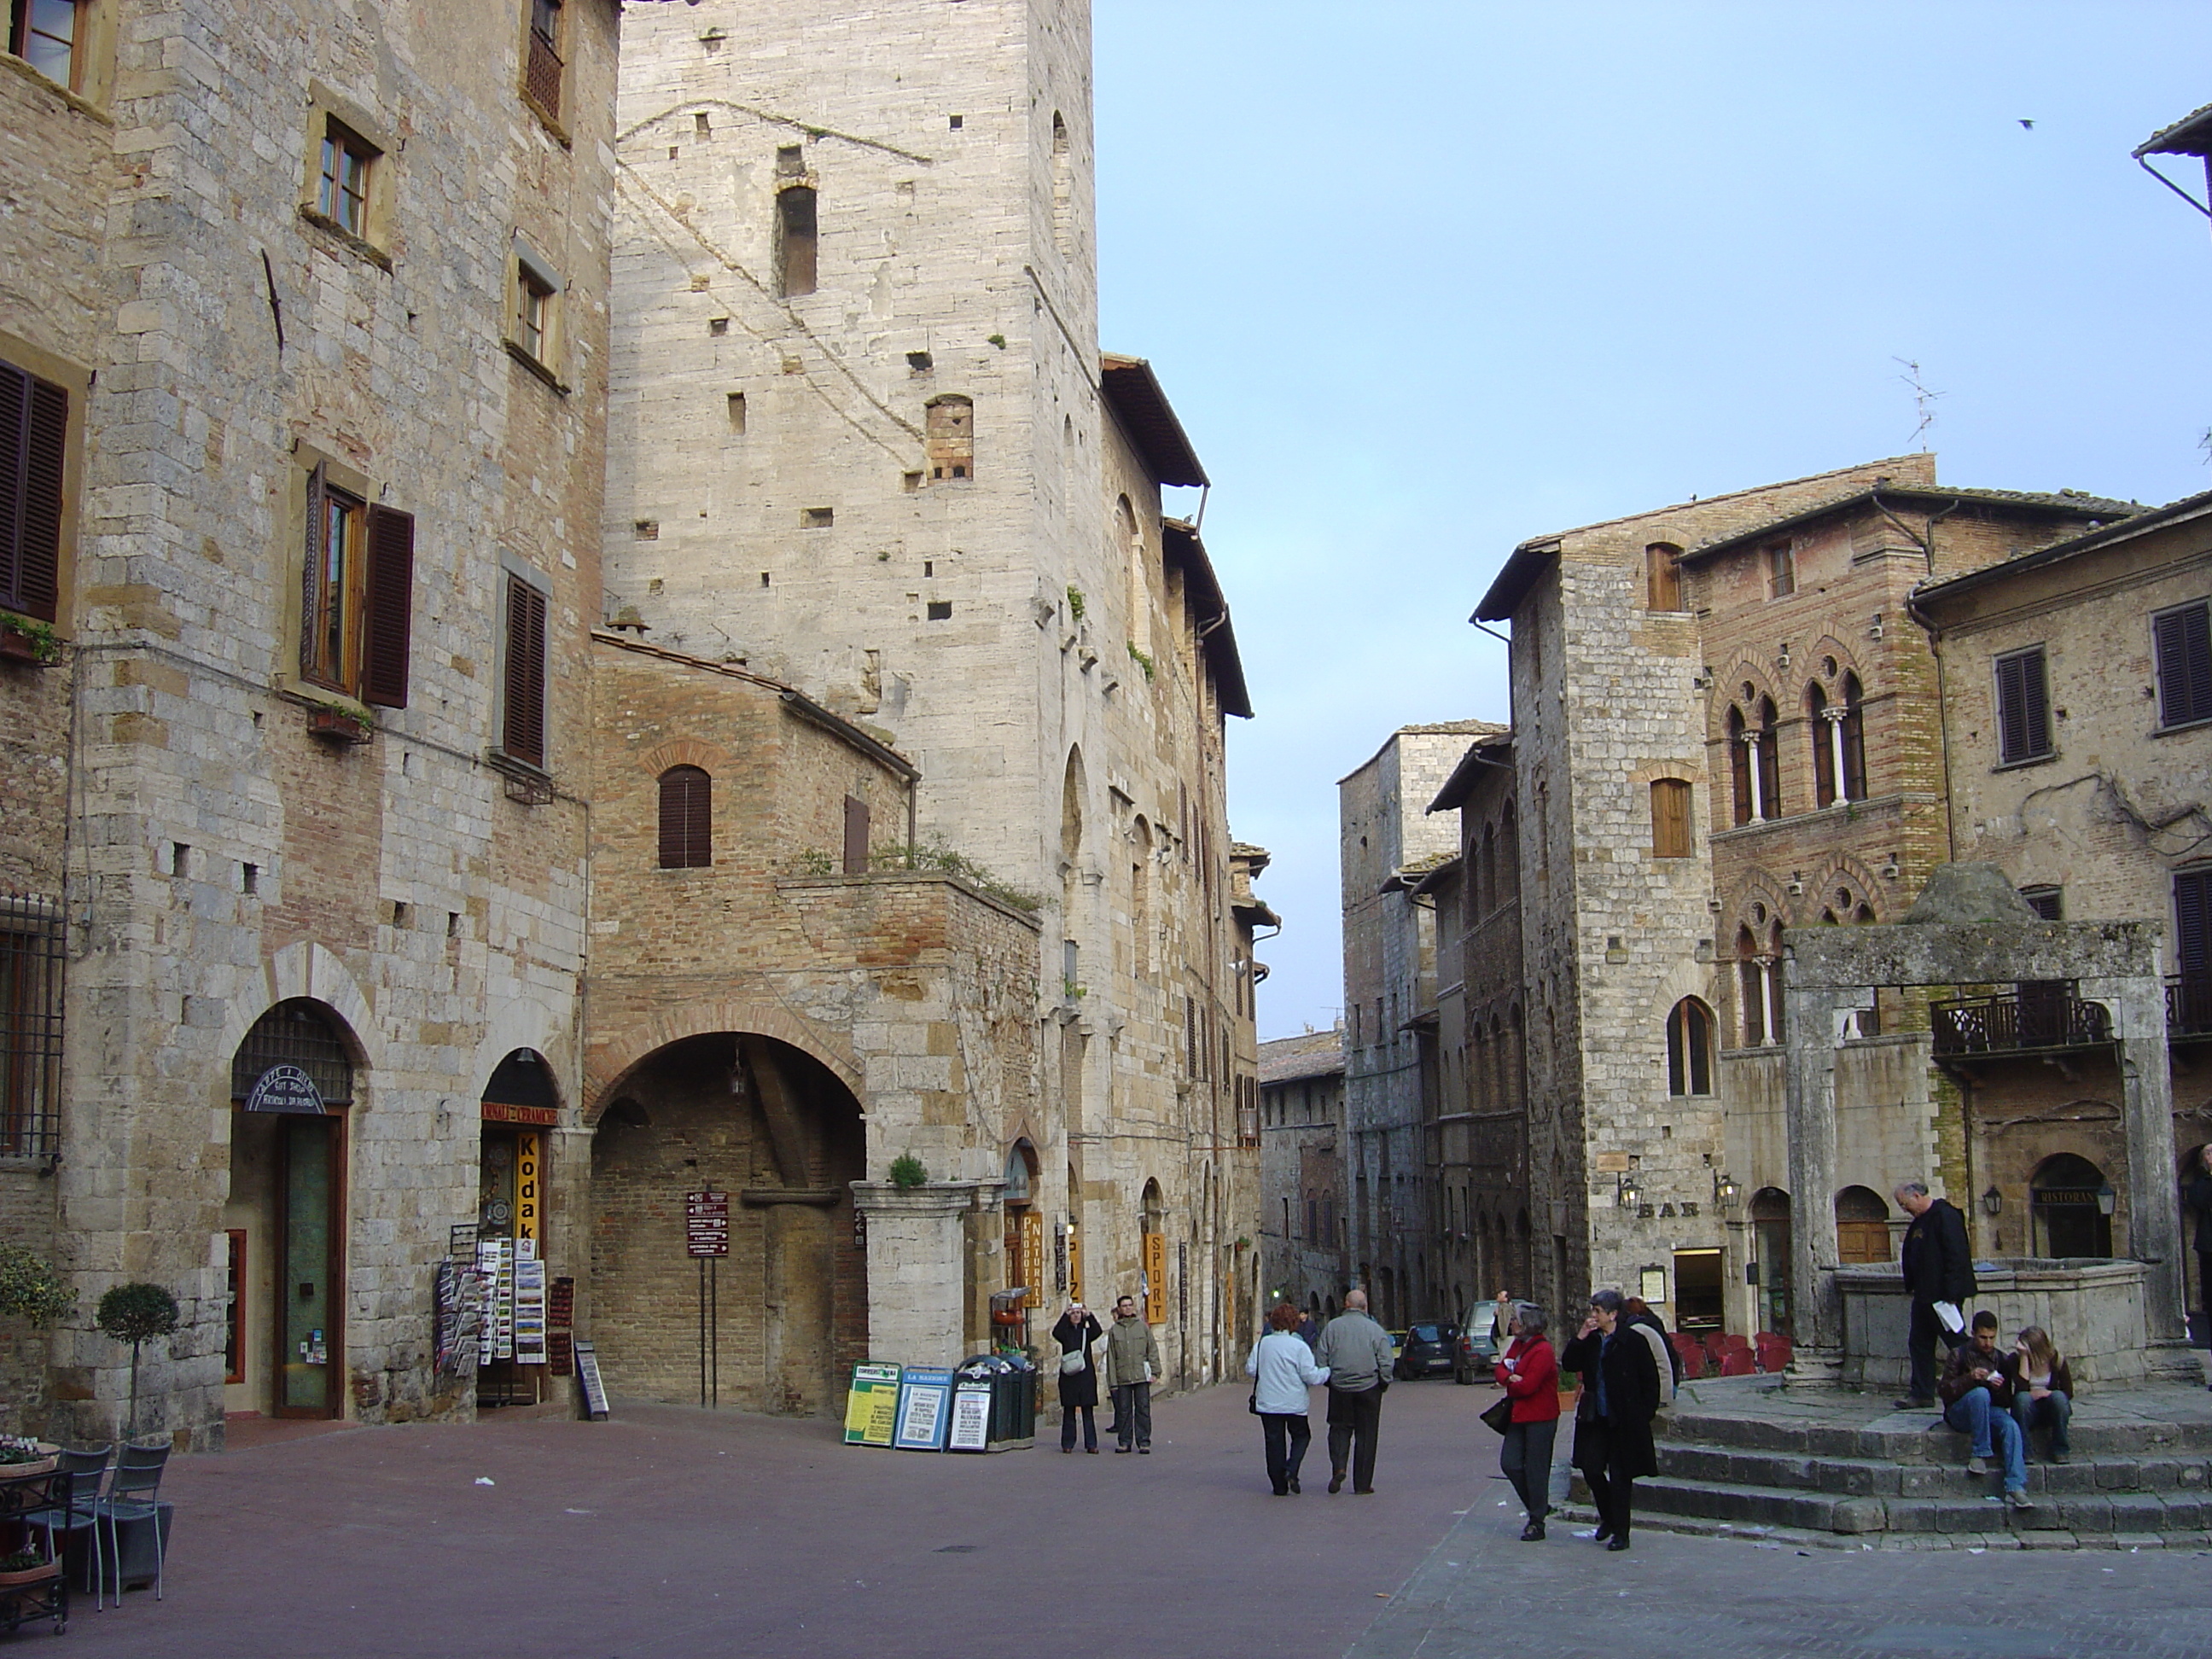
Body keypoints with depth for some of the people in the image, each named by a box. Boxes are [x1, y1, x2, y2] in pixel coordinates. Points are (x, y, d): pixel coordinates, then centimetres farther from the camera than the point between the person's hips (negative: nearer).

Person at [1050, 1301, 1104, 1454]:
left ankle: (1091, 1444, 2)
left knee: (1088, 1411, 0)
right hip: (1069, 1376, -1)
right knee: (1069, 1410, 2)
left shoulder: (1086, 1332, 9)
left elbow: (1098, 1332, -12)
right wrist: (1065, 1315, -26)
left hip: (1086, 1374, 1)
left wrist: (1089, 1316, -24)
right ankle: (1067, 1444, 7)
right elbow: (1056, 1333, -17)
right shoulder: (1065, 1332, 5)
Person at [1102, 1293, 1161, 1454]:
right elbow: (1111, 1357, 6)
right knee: (1124, 1410, 3)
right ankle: (1124, 1442, 12)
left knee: (1143, 1409, -2)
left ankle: (1144, 1442, 3)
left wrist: (1154, 1371, 0)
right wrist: (1112, 1380, 1)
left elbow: (1152, 1349, 9)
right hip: (1122, 1377, 1)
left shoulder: (1143, 1326, 7)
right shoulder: (1114, 1331, 7)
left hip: (1141, 1375, 0)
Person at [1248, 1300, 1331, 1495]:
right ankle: (1291, 1470, -6)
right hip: (1294, 1404, -3)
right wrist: (1328, 1371, 5)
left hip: (1267, 1404, 3)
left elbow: (1250, 1370, 2)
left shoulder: (1262, 1344, 0)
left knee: (1274, 1442, 9)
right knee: (1301, 1436, 16)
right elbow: (1311, 1376, -13)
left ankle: (1279, 1485, 8)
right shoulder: (1299, 1346, -12)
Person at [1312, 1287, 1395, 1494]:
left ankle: (1338, 1467, -10)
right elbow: (1386, 1363, -6)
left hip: (1339, 1387, 1)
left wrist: (1327, 1379, 14)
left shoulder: (1332, 1327, -1)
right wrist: (1384, 1383, 10)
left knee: (1339, 1428, 14)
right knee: (1365, 1435, 7)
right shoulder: (1375, 1330, -4)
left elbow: (1320, 1358, 0)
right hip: (1368, 1388, -1)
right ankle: (1362, 1484, 8)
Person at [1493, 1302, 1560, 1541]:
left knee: (1536, 1470, -2)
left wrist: (1508, 1385, -4)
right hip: (1519, 1416, 9)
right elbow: (1501, 1368, 8)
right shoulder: (1517, 1345, 11)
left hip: (1540, 1418, -9)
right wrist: (1509, 1378, -15)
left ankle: (1537, 1524, 7)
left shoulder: (1543, 1351, -18)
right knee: (1509, 1463, 5)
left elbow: (1527, 1386, -23)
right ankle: (1538, 1506, 23)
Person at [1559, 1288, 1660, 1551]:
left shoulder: (1633, 1341, -9)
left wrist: (1646, 1412, -8)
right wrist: (1580, 1338, -7)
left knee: (1620, 1475, 1)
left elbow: (1650, 1379, -5)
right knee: (1590, 1469, 3)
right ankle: (1608, 1517, 27)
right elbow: (1568, 1365, 4)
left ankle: (1620, 1533, 11)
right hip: (1595, 1418, 5)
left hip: (1624, 1419, -5)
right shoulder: (1590, 1340, 6)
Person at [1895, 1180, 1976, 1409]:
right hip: (1924, 1295, 10)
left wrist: (1952, 1293, -22)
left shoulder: (1945, 1216, -14)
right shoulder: (1919, 1222, 16)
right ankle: (1921, 1393, 15)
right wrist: (1910, 1286, 14)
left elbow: (1956, 1256, -20)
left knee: (1956, 1343, -3)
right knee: (1919, 1344, 10)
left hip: (1943, 1295, -10)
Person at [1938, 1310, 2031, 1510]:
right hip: (1959, 1413, -3)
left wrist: (1999, 1388, -9)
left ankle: (2016, 1488, -42)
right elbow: (1944, 1391, -3)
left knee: (2011, 1427, -32)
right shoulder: (1960, 1354, 4)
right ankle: (1980, 1454, -29)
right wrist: (1970, 1378, -18)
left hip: (1990, 1411, 3)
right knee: (1980, 1393, -36)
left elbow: (2007, 1402, 14)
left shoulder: (2001, 1360, 14)